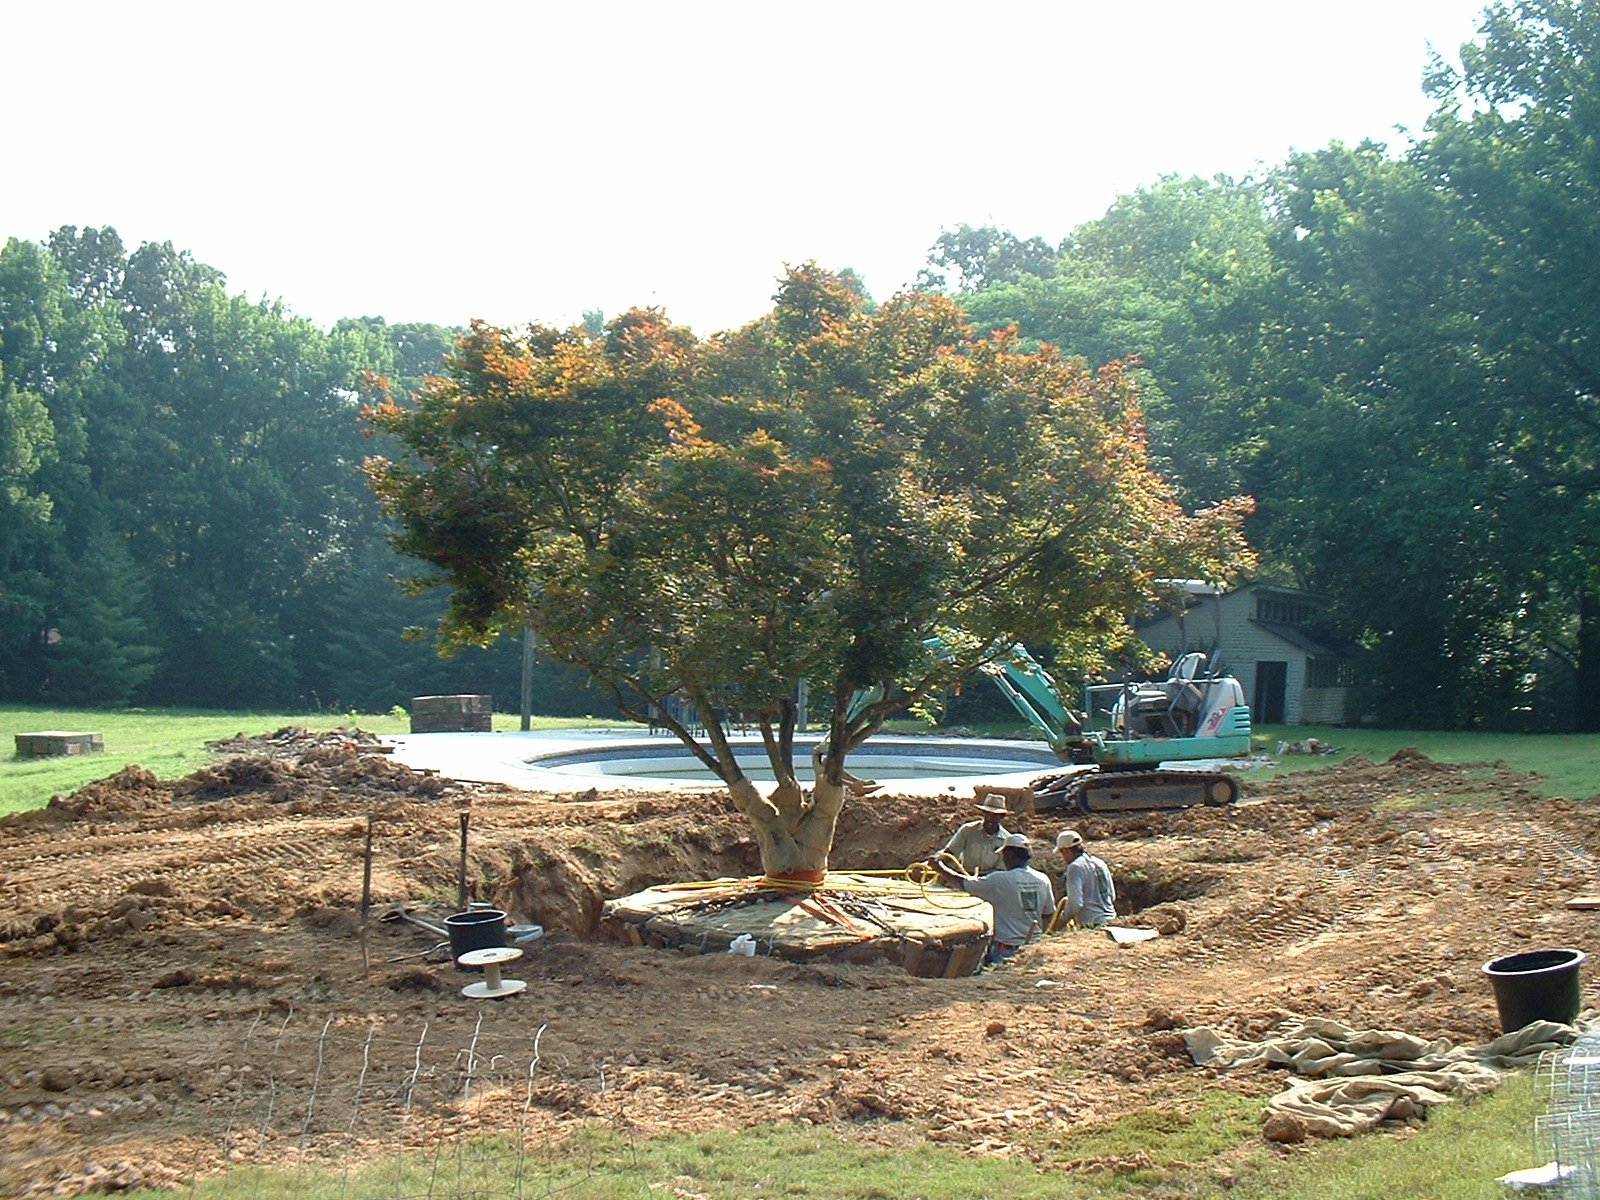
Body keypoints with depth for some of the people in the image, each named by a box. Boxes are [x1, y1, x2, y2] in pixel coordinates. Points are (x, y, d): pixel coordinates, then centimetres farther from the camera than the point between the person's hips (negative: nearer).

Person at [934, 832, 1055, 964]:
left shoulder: (1001, 880, -14)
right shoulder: (1042, 880, 1)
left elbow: (964, 883, -5)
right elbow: (1049, 912, 11)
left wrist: (940, 868, 9)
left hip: (1008, 949, -6)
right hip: (1036, 946, 6)